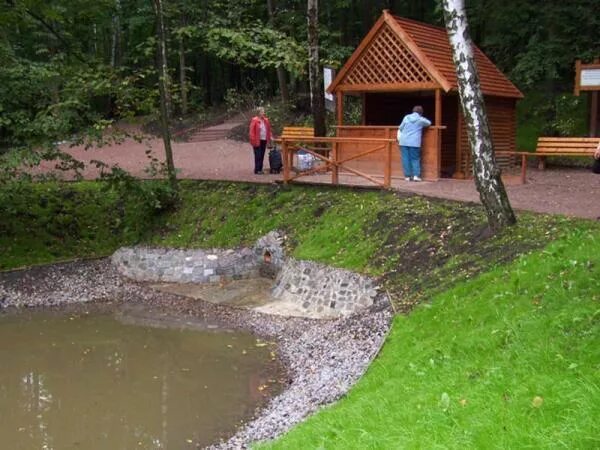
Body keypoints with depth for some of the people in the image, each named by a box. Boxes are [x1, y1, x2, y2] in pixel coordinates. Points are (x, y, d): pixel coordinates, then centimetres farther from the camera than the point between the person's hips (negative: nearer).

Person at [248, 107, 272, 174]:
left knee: (262, 155, 9)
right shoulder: (254, 120, -10)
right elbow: (252, 131, -11)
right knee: (258, 155, -6)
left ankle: (260, 169, 15)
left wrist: (270, 137, 11)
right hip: (257, 141, -6)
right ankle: (257, 170, -1)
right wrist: (253, 140, -15)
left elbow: (268, 129, 20)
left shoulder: (265, 120, 10)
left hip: (264, 140, 6)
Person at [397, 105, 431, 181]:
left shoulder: (406, 117, 8)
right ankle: (416, 175, -6)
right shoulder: (421, 119, 3)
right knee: (415, 159, 6)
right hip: (414, 143, -2)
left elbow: (400, 128, 14)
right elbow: (429, 123, 23)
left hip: (404, 142, 2)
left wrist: (399, 138, 25)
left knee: (406, 159, 4)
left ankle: (407, 176, 3)